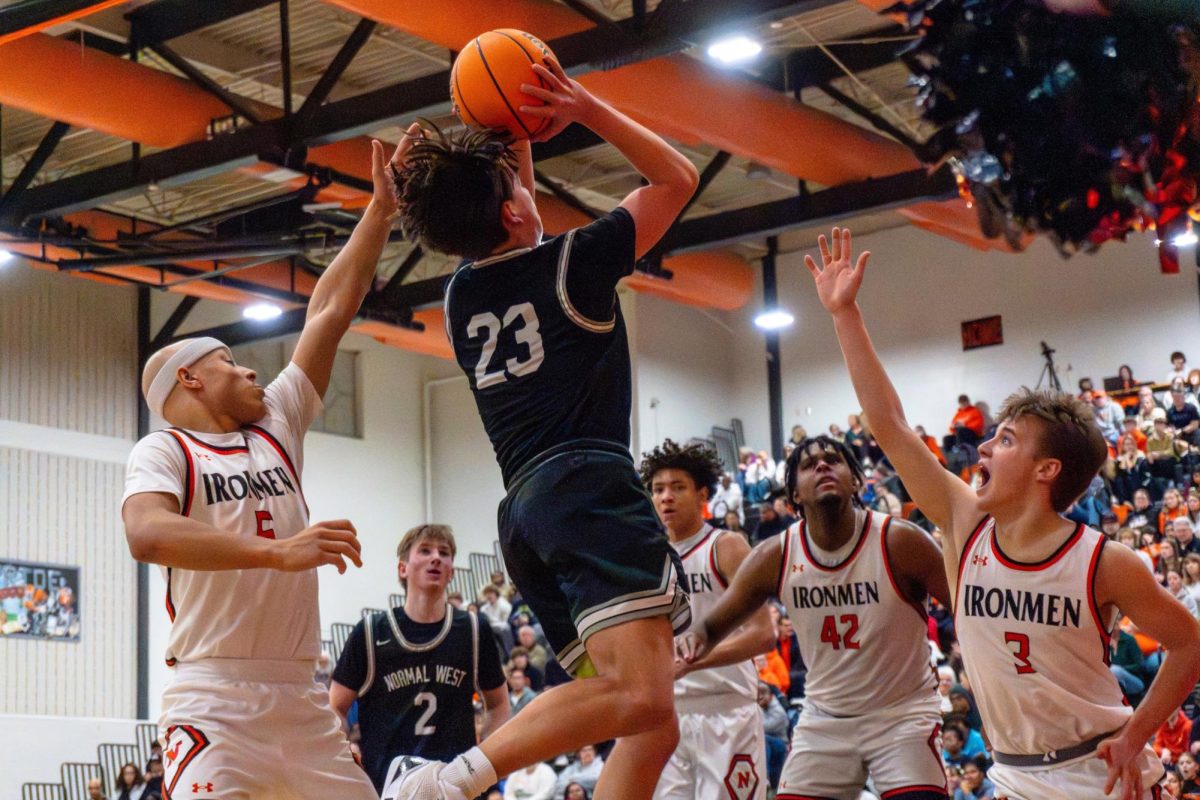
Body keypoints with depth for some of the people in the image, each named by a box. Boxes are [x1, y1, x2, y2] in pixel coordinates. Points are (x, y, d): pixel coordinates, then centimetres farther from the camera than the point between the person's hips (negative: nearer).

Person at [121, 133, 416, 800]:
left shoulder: (276, 426, 18)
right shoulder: (163, 451, 0)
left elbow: (332, 310, 17)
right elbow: (147, 535, -22)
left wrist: (382, 207, 16)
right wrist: (276, 551, -29)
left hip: (302, 694, 7)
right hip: (216, 698, -7)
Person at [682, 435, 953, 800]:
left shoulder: (899, 542, -17)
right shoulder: (775, 557, -8)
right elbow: (715, 623, 1)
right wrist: (697, 640, -24)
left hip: (902, 714, -3)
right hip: (823, 720, 3)